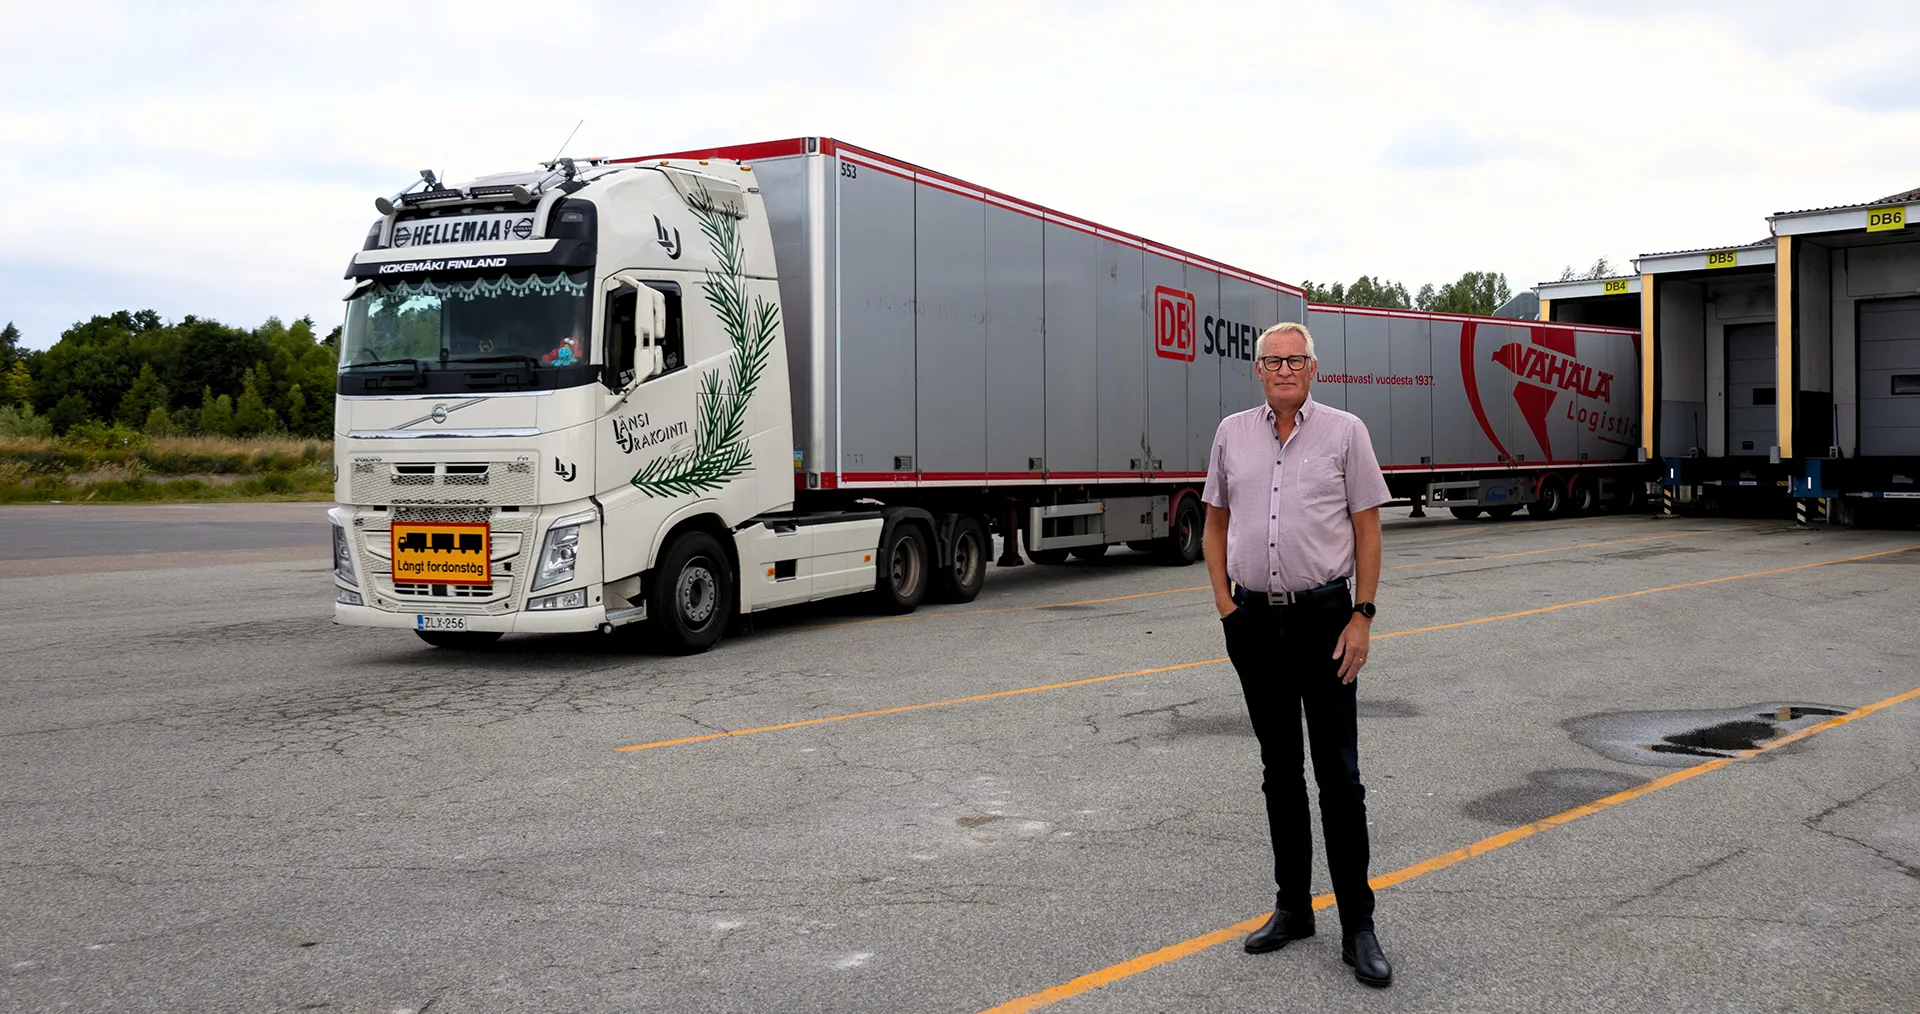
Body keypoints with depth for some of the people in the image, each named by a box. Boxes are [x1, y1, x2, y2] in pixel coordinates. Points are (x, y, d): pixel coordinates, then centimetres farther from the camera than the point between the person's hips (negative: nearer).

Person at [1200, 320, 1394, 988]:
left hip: (1324, 615, -3)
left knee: (1339, 775, -3)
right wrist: (1224, 602, 4)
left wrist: (1362, 616, -8)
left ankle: (1357, 926, 5)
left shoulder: (1344, 432, -1)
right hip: (1254, 620, 3)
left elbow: (1367, 528, -1)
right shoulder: (1232, 433, 9)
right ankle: (1292, 907, 24)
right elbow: (1216, 520, 15)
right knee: (1279, 770, 12)